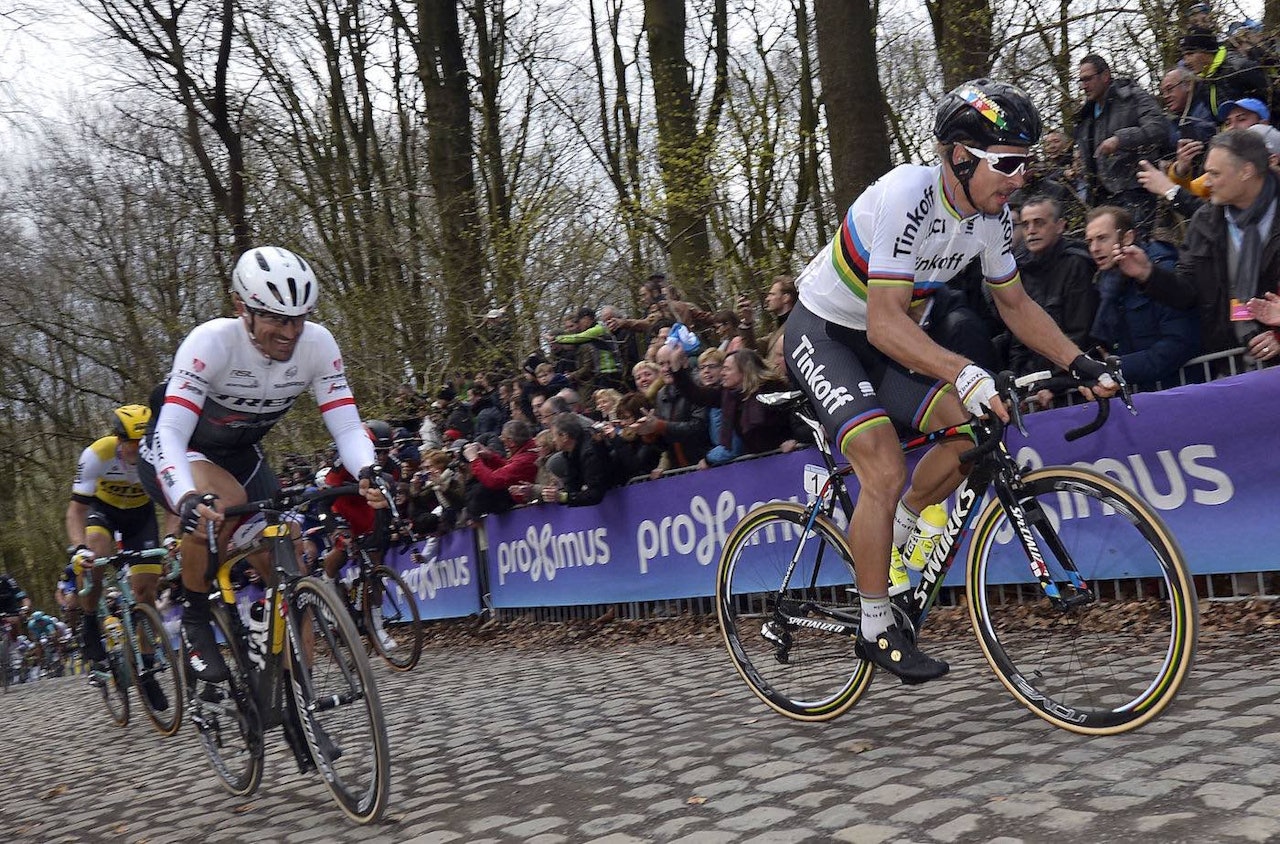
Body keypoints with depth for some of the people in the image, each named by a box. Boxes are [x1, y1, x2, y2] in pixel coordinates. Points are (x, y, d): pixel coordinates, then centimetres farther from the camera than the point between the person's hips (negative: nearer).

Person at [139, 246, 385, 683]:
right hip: (173, 454, -4)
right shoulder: (212, 341, -31)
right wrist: (187, 498, -56)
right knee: (225, 502, -38)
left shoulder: (318, 344, -20)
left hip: (239, 455, 4)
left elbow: (347, 426, -22)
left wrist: (369, 472, -44)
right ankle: (194, 623, -14)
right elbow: (170, 433, -38)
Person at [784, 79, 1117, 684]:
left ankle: (893, 532, 14)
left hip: (893, 336, 7)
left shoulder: (991, 214, -7)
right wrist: (965, 373, -48)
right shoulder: (907, 196, -30)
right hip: (824, 333, -7)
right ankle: (876, 630, -7)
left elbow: (1015, 304, 6)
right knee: (886, 471, -23)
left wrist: (1082, 365, -5)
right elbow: (885, 322, -36)